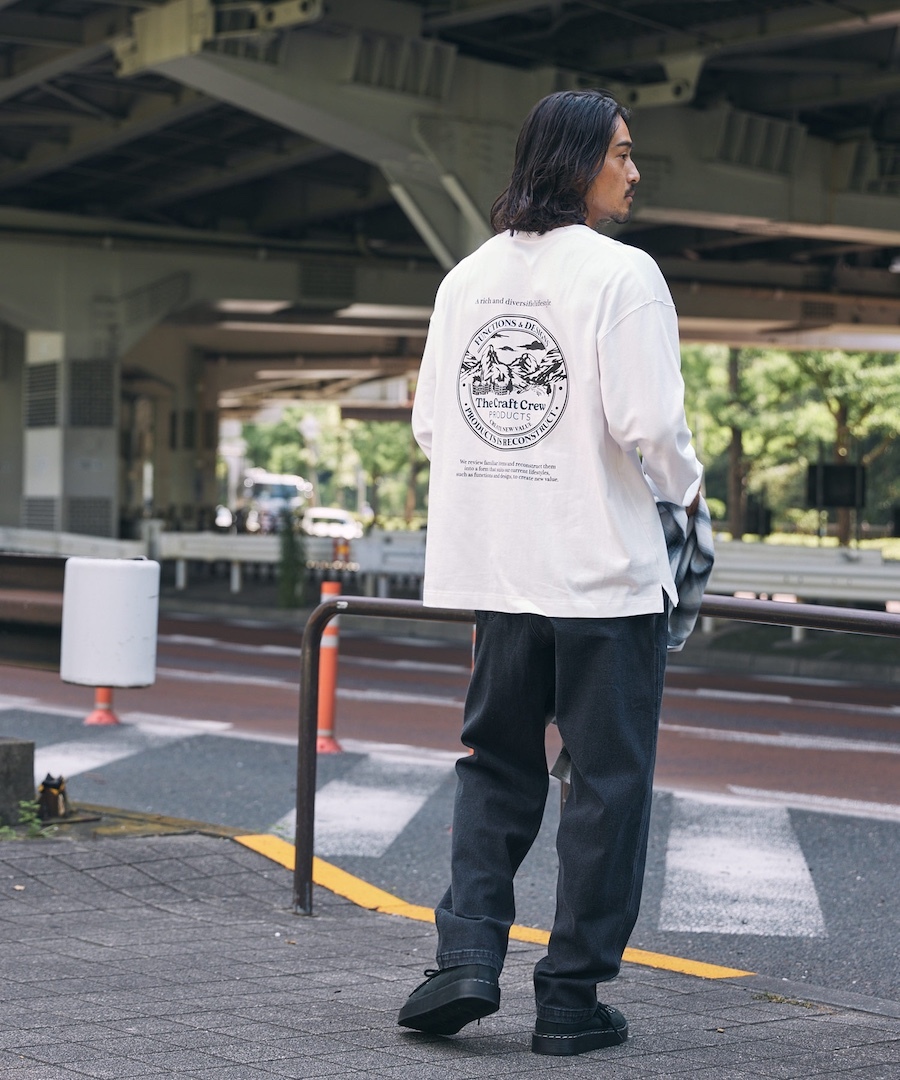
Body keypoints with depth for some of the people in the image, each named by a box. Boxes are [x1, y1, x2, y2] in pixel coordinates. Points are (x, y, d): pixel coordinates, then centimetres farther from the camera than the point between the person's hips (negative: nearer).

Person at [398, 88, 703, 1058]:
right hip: (606, 571, -5)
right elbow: (648, 423, -17)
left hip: (494, 569, 6)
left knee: (495, 766, 17)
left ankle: (466, 958, 6)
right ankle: (572, 995, 9)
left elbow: (430, 424, 10)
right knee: (606, 778, 5)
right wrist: (682, 488, 3)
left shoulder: (468, 276, 8)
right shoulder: (621, 273, -11)